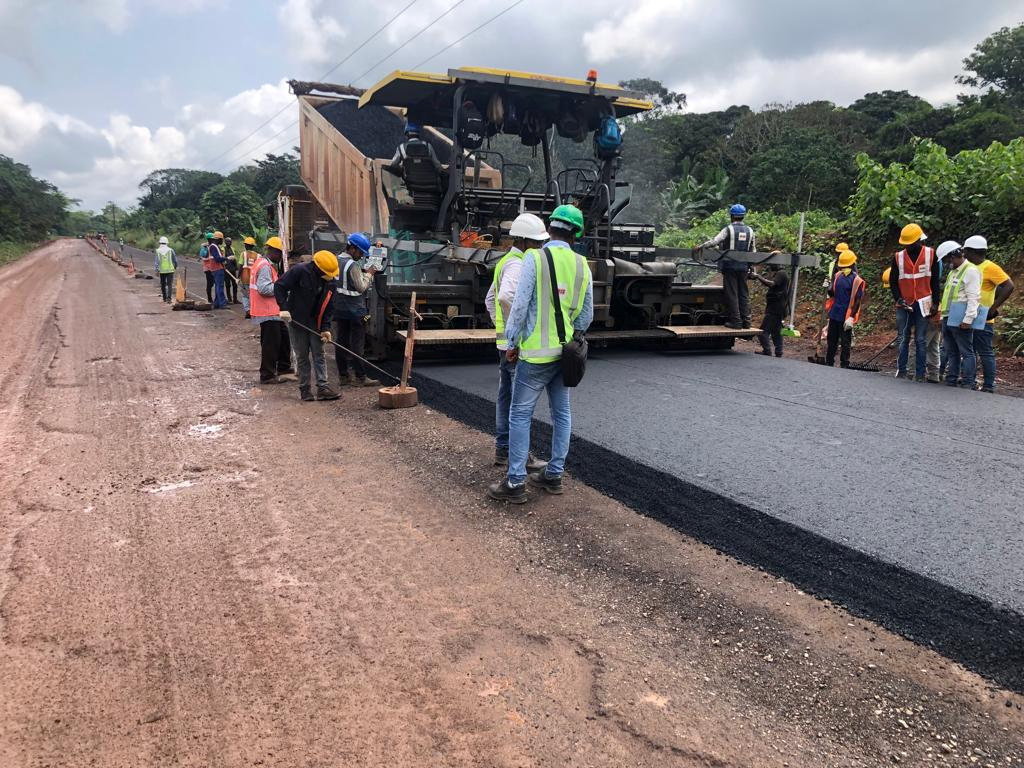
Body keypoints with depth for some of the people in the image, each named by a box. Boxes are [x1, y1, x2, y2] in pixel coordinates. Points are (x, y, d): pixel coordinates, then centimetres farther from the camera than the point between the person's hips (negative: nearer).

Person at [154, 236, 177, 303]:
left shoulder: (158, 251, -2)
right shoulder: (170, 250, -4)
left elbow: (156, 261, -5)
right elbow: (175, 259, 4)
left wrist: (156, 270, -2)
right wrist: (175, 267, 20)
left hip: (162, 270, 2)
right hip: (170, 270, -2)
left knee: (163, 284, 16)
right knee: (169, 284, -3)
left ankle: (164, 297, 25)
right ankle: (168, 298, -17)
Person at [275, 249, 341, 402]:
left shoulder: (328, 282, -1)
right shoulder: (300, 271, -18)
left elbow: (327, 307, 3)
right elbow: (279, 286, -15)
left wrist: (325, 328, -5)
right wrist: (284, 308, -24)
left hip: (315, 323, 5)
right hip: (296, 321, -4)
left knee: (319, 355, 1)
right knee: (302, 357, 3)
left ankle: (322, 388, 2)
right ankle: (304, 389, 12)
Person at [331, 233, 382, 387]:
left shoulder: (336, 262, 11)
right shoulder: (353, 265, -15)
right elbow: (361, 287, -15)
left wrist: (365, 274, 11)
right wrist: (369, 274, -2)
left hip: (339, 310, 8)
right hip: (355, 310, -8)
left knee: (341, 342, 10)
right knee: (357, 345, -5)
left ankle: (343, 375, 15)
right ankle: (360, 377, -3)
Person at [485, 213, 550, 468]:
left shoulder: (505, 262, 16)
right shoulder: (518, 264, -17)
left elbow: (490, 298, 24)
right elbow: (506, 296, -34)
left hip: (505, 341, 10)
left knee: (505, 396, 15)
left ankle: (502, 449, 23)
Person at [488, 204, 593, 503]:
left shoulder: (535, 258, -11)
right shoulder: (582, 265, 5)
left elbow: (520, 304, -14)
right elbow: (586, 316, 9)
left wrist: (511, 343, -4)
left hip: (536, 352, -5)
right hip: (565, 352, 5)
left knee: (520, 414, 1)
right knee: (561, 413, 14)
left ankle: (515, 482, 1)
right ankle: (554, 475, 22)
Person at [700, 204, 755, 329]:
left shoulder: (729, 229, -6)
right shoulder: (749, 231, 11)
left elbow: (715, 241, -18)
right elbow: (753, 250, 15)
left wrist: (701, 246, -9)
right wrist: (751, 265, 22)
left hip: (730, 266, -5)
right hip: (743, 267, 5)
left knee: (732, 294, -1)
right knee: (744, 294, 10)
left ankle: (736, 321, -3)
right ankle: (746, 321, 10)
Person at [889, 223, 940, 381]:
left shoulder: (930, 255, 2)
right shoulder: (898, 257, 4)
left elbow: (935, 281, 4)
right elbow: (893, 282, 8)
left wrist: (935, 303, 0)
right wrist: (899, 299, -6)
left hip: (922, 304, -1)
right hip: (903, 305, 1)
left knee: (921, 340, 0)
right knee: (903, 339, 4)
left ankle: (920, 374, 3)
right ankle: (901, 371, 8)